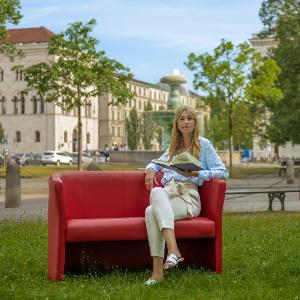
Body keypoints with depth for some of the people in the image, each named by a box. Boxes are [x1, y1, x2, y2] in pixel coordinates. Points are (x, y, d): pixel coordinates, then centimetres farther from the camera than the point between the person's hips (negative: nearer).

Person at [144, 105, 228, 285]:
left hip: (188, 197, -4)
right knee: (157, 192, -36)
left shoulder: (204, 144, 12)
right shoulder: (173, 146, 30)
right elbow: (158, 162, 43)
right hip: (168, 193, 5)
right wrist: (150, 169, 17)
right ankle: (173, 250, -46)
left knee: (152, 211, -35)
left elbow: (223, 172, 6)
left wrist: (197, 173, -9)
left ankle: (158, 270, -44)